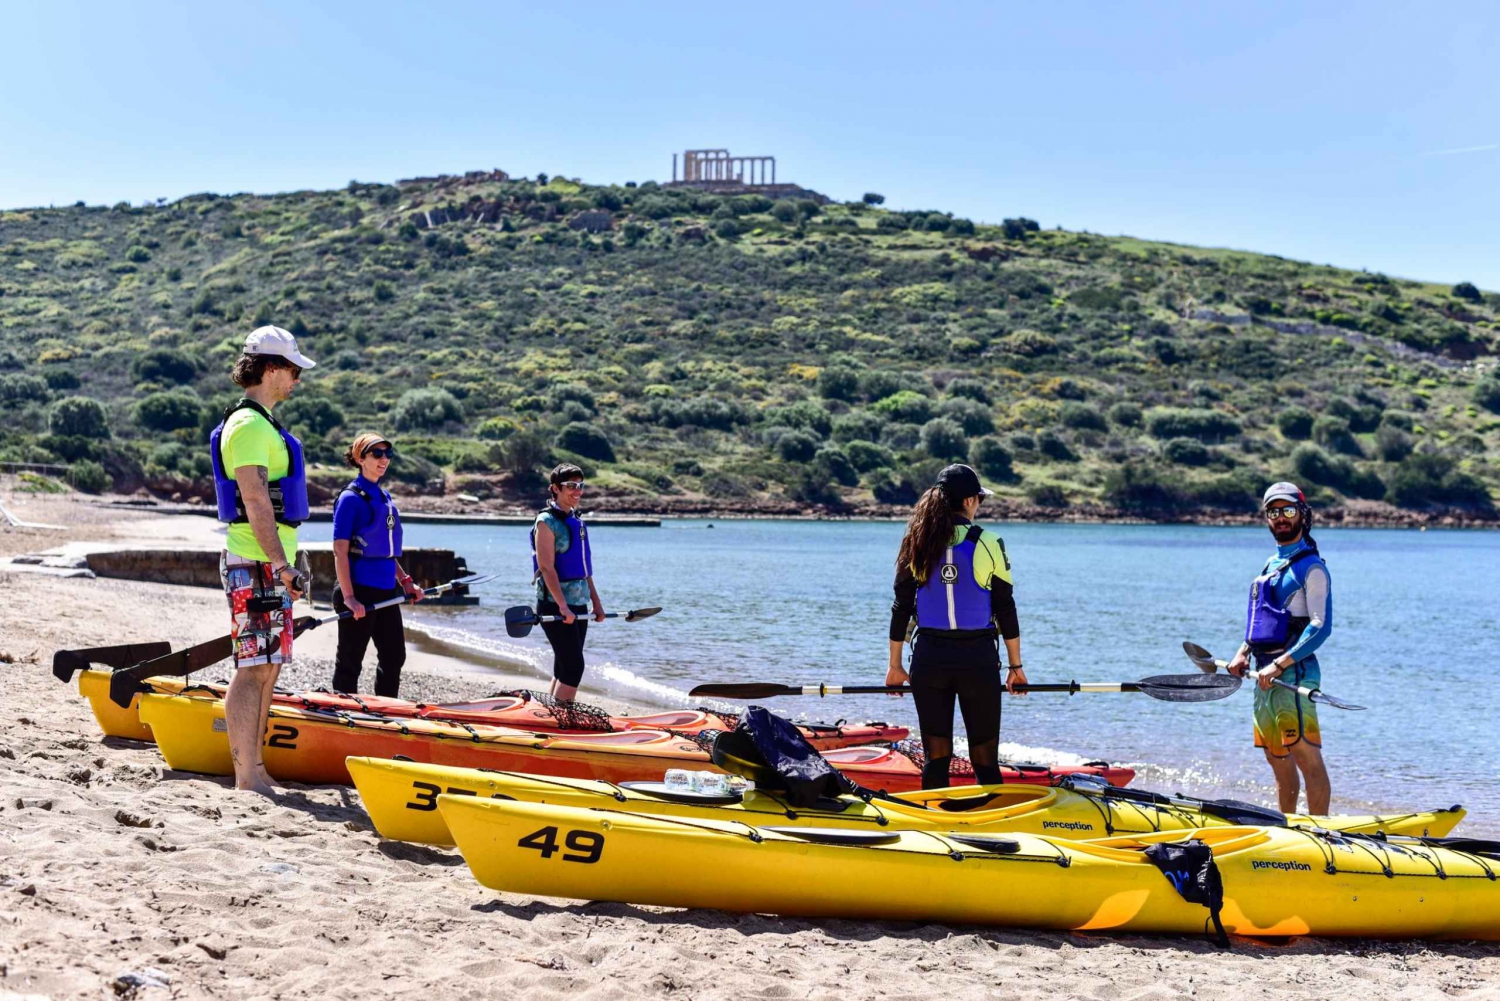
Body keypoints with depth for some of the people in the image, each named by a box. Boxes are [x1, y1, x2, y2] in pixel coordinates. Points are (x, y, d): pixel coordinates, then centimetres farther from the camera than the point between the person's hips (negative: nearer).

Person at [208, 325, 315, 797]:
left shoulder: (261, 423, 19)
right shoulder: (249, 426, -13)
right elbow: (255, 503, -21)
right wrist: (282, 565, -24)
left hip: (267, 564, 10)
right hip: (256, 565, -10)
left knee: (266, 666, 12)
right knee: (254, 667, -9)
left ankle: (253, 767, 18)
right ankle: (247, 776, -7)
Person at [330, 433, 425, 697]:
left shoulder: (385, 497, 14)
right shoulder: (351, 498, -10)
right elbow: (340, 551, -16)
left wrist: (405, 581, 14)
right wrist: (348, 597, -22)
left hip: (386, 590, 9)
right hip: (360, 590, -9)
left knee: (394, 656, 15)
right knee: (349, 661, 1)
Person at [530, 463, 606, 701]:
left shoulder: (577, 522, 16)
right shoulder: (547, 522, -10)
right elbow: (546, 568, -18)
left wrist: (596, 602, 17)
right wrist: (562, 606, -25)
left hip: (578, 606, 8)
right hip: (555, 605, -8)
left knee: (564, 668, 10)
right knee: (574, 666, -13)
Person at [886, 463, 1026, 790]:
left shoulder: (917, 544, 2)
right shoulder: (988, 544, -7)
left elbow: (901, 607, 5)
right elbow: (1005, 610, -4)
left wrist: (895, 665, 13)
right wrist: (1016, 666, 5)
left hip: (929, 659, 3)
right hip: (979, 659, -3)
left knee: (936, 757, 10)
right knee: (985, 759, 5)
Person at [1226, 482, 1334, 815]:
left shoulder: (1310, 567, -7)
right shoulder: (1272, 564, 19)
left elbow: (1321, 626, -15)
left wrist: (1280, 664, -21)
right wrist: (1244, 652, 11)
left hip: (1294, 672, -9)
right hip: (1267, 674, 9)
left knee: (1306, 755, -12)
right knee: (1277, 759, 14)